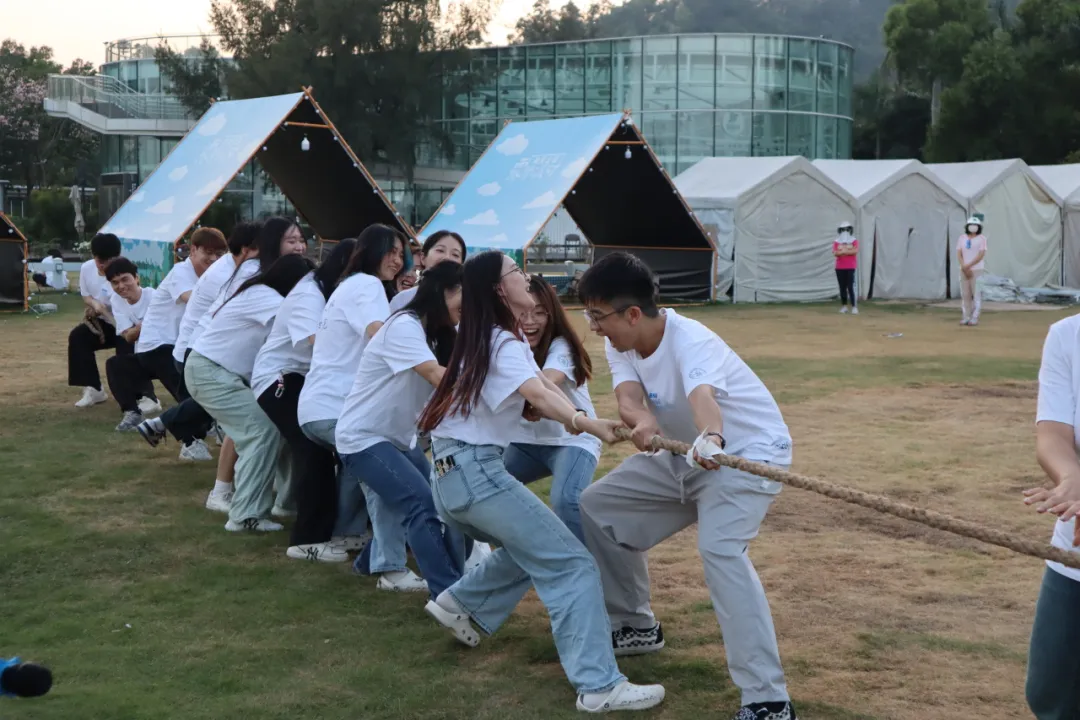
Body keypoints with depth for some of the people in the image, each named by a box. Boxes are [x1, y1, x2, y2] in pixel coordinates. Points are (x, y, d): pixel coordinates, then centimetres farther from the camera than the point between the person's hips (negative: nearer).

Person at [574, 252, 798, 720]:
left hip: (747, 451, -9)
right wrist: (641, 422, -50)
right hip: (683, 453, 9)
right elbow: (628, 399, -26)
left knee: (720, 549, -32)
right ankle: (635, 627, 29)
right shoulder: (620, 344, -8)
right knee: (597, 508, 12)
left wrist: (711, 438, -74)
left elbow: (703, 396, -52)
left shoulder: (690, 343, -30)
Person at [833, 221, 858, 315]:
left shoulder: (854, 241, 1)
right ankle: (844, 306, 14)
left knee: (850, 287, -10)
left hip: (850, 267, -3)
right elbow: (835, 253, -9)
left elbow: (855, 251, -15)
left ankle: (854, 307, -12)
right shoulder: (836, 242, 5)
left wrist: (842, 251, -11)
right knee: (842, 287, 6)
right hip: (839, 268, 3)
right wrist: (848, 251, -16)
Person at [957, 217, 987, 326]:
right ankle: (966, 317, 9)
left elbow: (981, 255, -11)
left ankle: (975, 318, -7)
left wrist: (968, 266, -18)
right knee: (965, 294, 4)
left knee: (976, 294, -7)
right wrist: (965, 268, -13)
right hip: (964, 270, 4)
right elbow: (959, 255, 1)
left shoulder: (982, 238, -3)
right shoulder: (962, 238, 8)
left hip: (977, 270, -4)